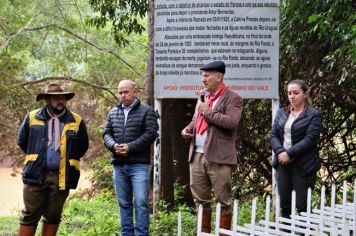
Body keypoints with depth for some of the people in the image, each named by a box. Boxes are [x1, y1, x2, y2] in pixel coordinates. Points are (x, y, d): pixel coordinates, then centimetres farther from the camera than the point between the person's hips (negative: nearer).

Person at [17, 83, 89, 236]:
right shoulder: (32, 117, 3)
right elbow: (22, 141, 15)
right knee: (30, 216, 1)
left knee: (53, 217, 8)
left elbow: (83, 146, 13)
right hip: (36, 174, -1)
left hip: (62, 176, 1)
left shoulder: (76, 121, 3)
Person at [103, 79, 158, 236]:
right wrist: (113, 145, -11)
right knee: (124, 203, 10)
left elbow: (151, 133, -10)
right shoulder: (113, 113, 15)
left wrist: (130, 147, -17)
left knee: (141, 202, -8)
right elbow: (107, 133, 12)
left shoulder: (147, 111, -1)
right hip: (119, 165, 5)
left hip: (139, 165, -5)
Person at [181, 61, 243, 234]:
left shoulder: (232, 98, -5)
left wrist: (206, 111, -13)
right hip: (197, 156, 7)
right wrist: (188, 128, 8)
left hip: (218, 157, -7)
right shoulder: (204, 97, 19)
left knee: (223, 200, 0)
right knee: (200, 199, 12)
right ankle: (204, 232, 23)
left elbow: (231, 122, -20)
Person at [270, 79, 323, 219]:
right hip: (283, 164, 5)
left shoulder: (313, 115, -3)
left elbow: (309, 139, -12)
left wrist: (289, 153, -19)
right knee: (284, 205, 9)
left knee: (303, 206, -2)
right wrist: (280, 152, -11)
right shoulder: (281, 113, 13)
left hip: (303, 166, -5)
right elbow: (273, 135, 8)